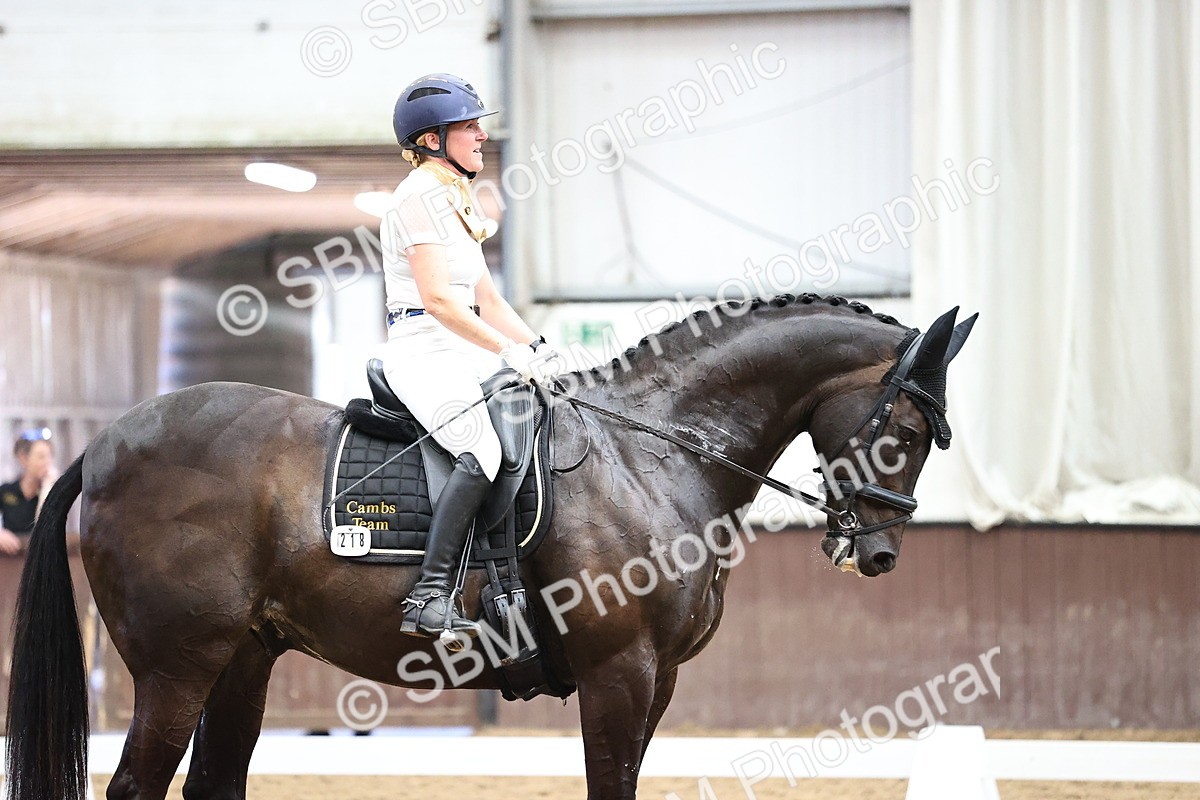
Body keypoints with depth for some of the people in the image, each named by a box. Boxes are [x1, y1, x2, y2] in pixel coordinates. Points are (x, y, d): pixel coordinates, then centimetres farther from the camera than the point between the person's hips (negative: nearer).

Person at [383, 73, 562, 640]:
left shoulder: (453, 200, 22)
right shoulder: (421, 195, -8)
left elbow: (486, 299, 22)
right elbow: (437, 297, -18)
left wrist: (538, 349, 8)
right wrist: (509, 351, -18)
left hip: (462, 352, 10)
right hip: (424, 352, -10)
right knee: (484, 450, -29)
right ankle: (430, 598, -34)